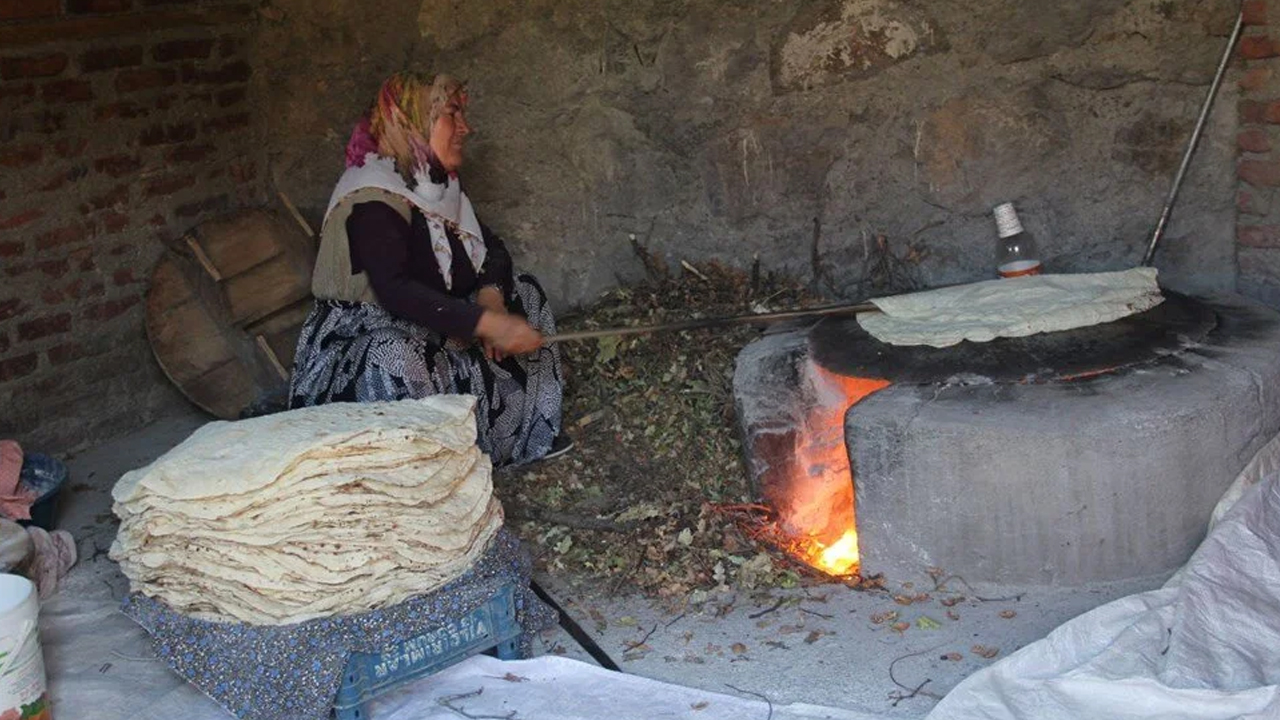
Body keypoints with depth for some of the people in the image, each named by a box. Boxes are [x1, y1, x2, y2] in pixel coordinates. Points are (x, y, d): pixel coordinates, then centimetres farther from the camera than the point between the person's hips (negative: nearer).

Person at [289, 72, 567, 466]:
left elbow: (492, 248, 7)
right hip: (367, 340, -9)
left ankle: (530, 437, 6)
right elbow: (394, 290, -35)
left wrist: (491, 295, -17)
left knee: (523, 293, 4)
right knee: (395, 366, -41)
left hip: (433, 330, 10)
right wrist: (486, 322, -41)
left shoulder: (437, 184, 7)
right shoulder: (372, 200, -22)